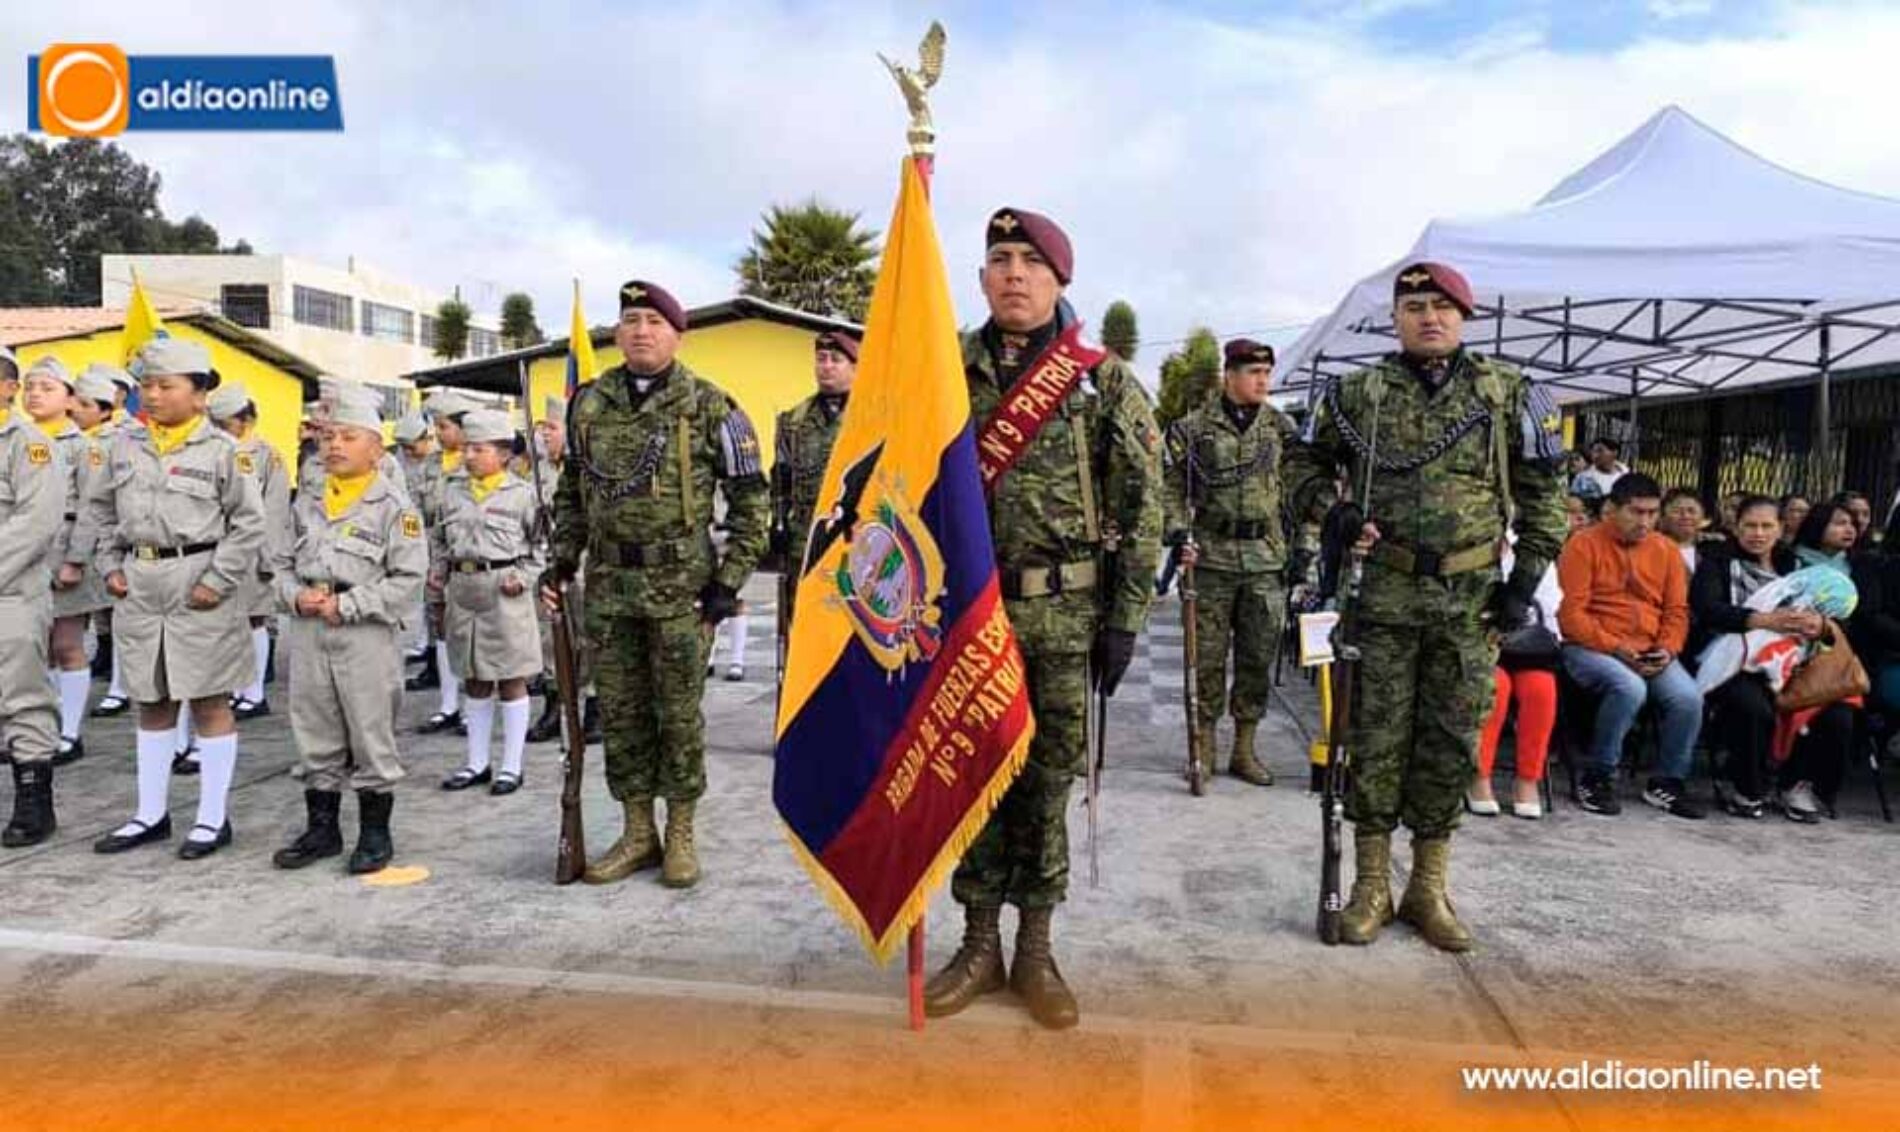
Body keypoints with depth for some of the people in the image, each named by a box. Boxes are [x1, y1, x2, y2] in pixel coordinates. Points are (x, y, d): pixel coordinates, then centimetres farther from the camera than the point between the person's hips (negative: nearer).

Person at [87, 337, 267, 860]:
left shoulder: (222, 449, -7)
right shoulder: (125, 444, 8)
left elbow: (249, 523, -8)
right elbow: (103, 510, 17)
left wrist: (218, 581, -13)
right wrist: (110, 565, 7)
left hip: (197, 585, -5)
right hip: (139, 585, 5)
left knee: (209, 700, 2)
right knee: (151, 702, 15)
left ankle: (213, 818, 13)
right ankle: (151, 814, 28)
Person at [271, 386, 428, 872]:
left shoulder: (394, 505, -6)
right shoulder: (307, 503, 12)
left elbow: (408, 580, -12)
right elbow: (282, 564, 16)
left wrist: (348, 605, -16)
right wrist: (296, 596, -5)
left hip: (366, 636, -6)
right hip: (308, 633, 6)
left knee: (371, 736, 3)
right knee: (315, 736, 14)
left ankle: (375, 833, 17)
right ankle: (321, 828, 27)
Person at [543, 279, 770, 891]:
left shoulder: (711, 407, -4)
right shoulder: (588, 404, 8)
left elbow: (751, 498, -3)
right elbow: (572, 492, 18)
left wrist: (729, 581, -8)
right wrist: (562, 562, 8)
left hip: (681, 585, -4)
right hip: (609, 587, 4)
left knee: (678, 713, 4)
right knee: (620, 713, 10)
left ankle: (680, 834, 20)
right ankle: (637, 833, 25)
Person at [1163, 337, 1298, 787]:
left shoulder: (1281, 427, 8)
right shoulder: (1194, 428, -1)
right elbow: (1173, 488, 1)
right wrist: (1180, 535, -11)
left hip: (1266, 560, 3)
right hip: (1212, 557, -3)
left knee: (1257, 657, 7)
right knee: (1209, 655, 2)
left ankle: (1245, 749, 19)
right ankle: (1204, 745, 15)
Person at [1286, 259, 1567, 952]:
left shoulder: (1507, 394, 6)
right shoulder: (1359, 393, 4)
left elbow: (1543, 493, 9)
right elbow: (1306, 463, 14)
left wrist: (1525, 579, 1)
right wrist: (1331, 511, -6)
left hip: (1472, 601, 1)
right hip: (1384, 592, -1)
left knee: (1451, 740, 7)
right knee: (1378, 738, 3)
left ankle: (1429, 887, 21)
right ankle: (1371, 886, 16)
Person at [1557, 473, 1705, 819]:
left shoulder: (1666, 550, 13)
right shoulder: (1584, 545, -3)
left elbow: (1677, 610, 14)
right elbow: (1571, 613, -9)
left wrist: (1667, 649, -5)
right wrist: (1613, 647, -17)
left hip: (1650, 653, 5)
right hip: (1590, 647, -5)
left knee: (1689, 698, -20)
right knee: (1630, 688, -33)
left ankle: (1666, 782, 3)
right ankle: (1597, 779, -14)